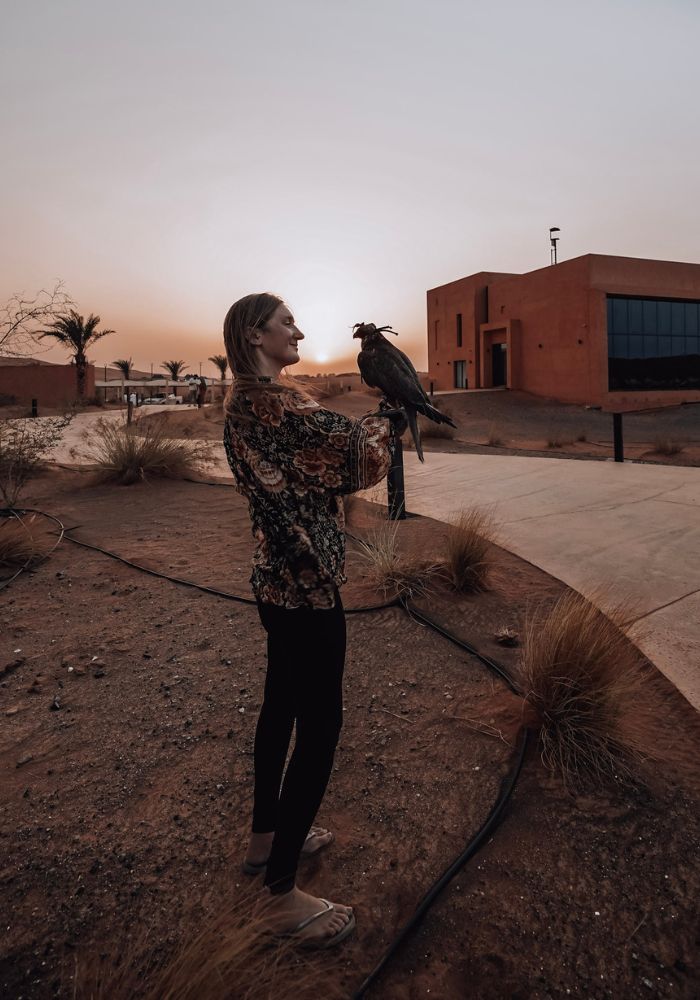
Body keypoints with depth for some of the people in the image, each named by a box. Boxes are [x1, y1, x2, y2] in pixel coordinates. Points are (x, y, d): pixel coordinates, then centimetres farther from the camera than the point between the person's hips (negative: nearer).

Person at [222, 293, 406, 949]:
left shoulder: (243, 401, 11)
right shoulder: (280, 401, -20)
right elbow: (357, 455, -16)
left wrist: (370, 428, 5)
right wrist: (391, 423, 3)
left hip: (274, 576, 10)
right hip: (306, 583, -10)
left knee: (282, 705, 21)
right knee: (320, 725, 1)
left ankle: (267, 835, 41)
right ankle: (281, 894, 17)